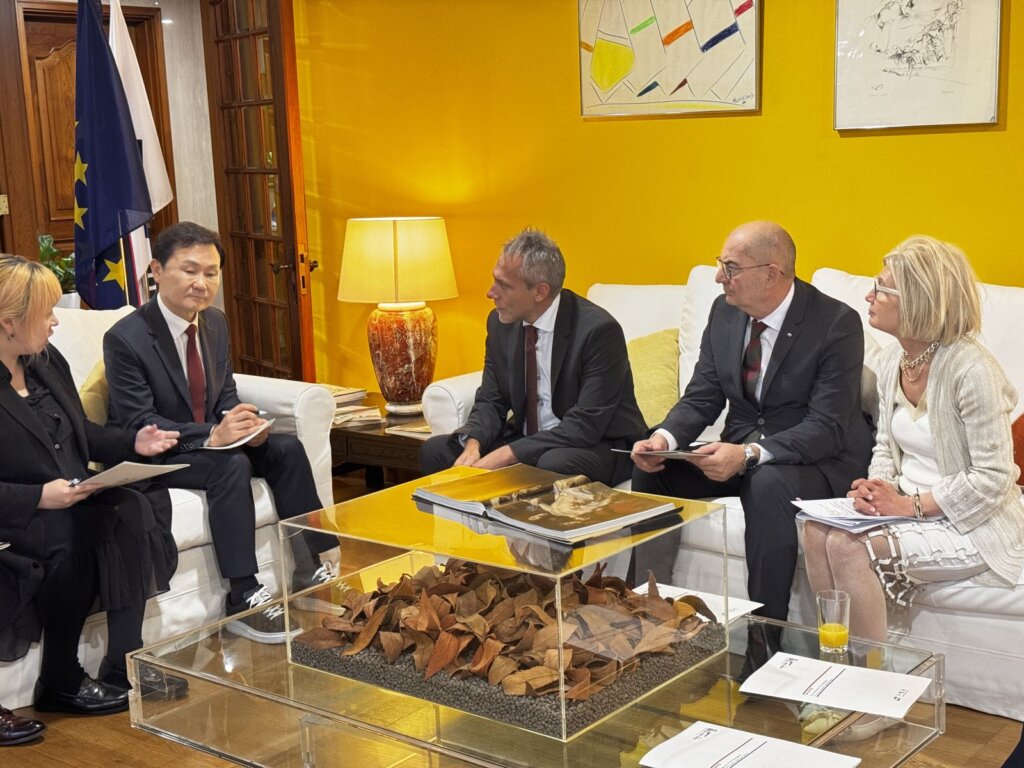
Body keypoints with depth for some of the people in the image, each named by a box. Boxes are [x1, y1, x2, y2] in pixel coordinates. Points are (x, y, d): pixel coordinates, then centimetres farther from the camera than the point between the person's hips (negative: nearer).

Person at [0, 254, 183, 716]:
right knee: (77, 534, -29)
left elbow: (81, 433, 19)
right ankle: (59, 684, -10)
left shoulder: (48, 362, 8)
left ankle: (124, 665, -16)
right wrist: (39, 497, -25)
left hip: (72, 501, 7)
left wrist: (133, 443, 3)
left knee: (131, 509, -19)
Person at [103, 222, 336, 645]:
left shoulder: (215, 323, 3)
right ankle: (243, 601, -28)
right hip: (152, 456, -7)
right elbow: (138, 424, -22)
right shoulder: (125, 339, -19)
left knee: (287, 449, -14)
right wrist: (210, 436, -35)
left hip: (212, 440, 7)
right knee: (232, 465, -32)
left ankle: (311, 569, -8)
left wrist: (243, 421, -15)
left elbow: (226, 393, 10)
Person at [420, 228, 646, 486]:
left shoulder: (599, 330, -20)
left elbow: (585, 426, -24)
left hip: (599, 445, -6)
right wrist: (473, 444, -17)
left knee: (553, 464, -38)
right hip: (527, 440, 6)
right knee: (435, 450, -10)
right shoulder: (501, 322, 0)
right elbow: (490, 401, 5)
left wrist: (507, 455, -30)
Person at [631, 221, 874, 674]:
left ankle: (764, 639, -27)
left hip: (817, 461, -6)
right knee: (652, 468, -12)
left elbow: (828, 427, -24)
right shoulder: (725, 312, 1)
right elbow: (702, 397, 3)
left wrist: (749, 455, -37)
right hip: (740, 450, 7)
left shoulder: (836, 323, -19)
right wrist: (666, 437, -19)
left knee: (768, 484, -37)